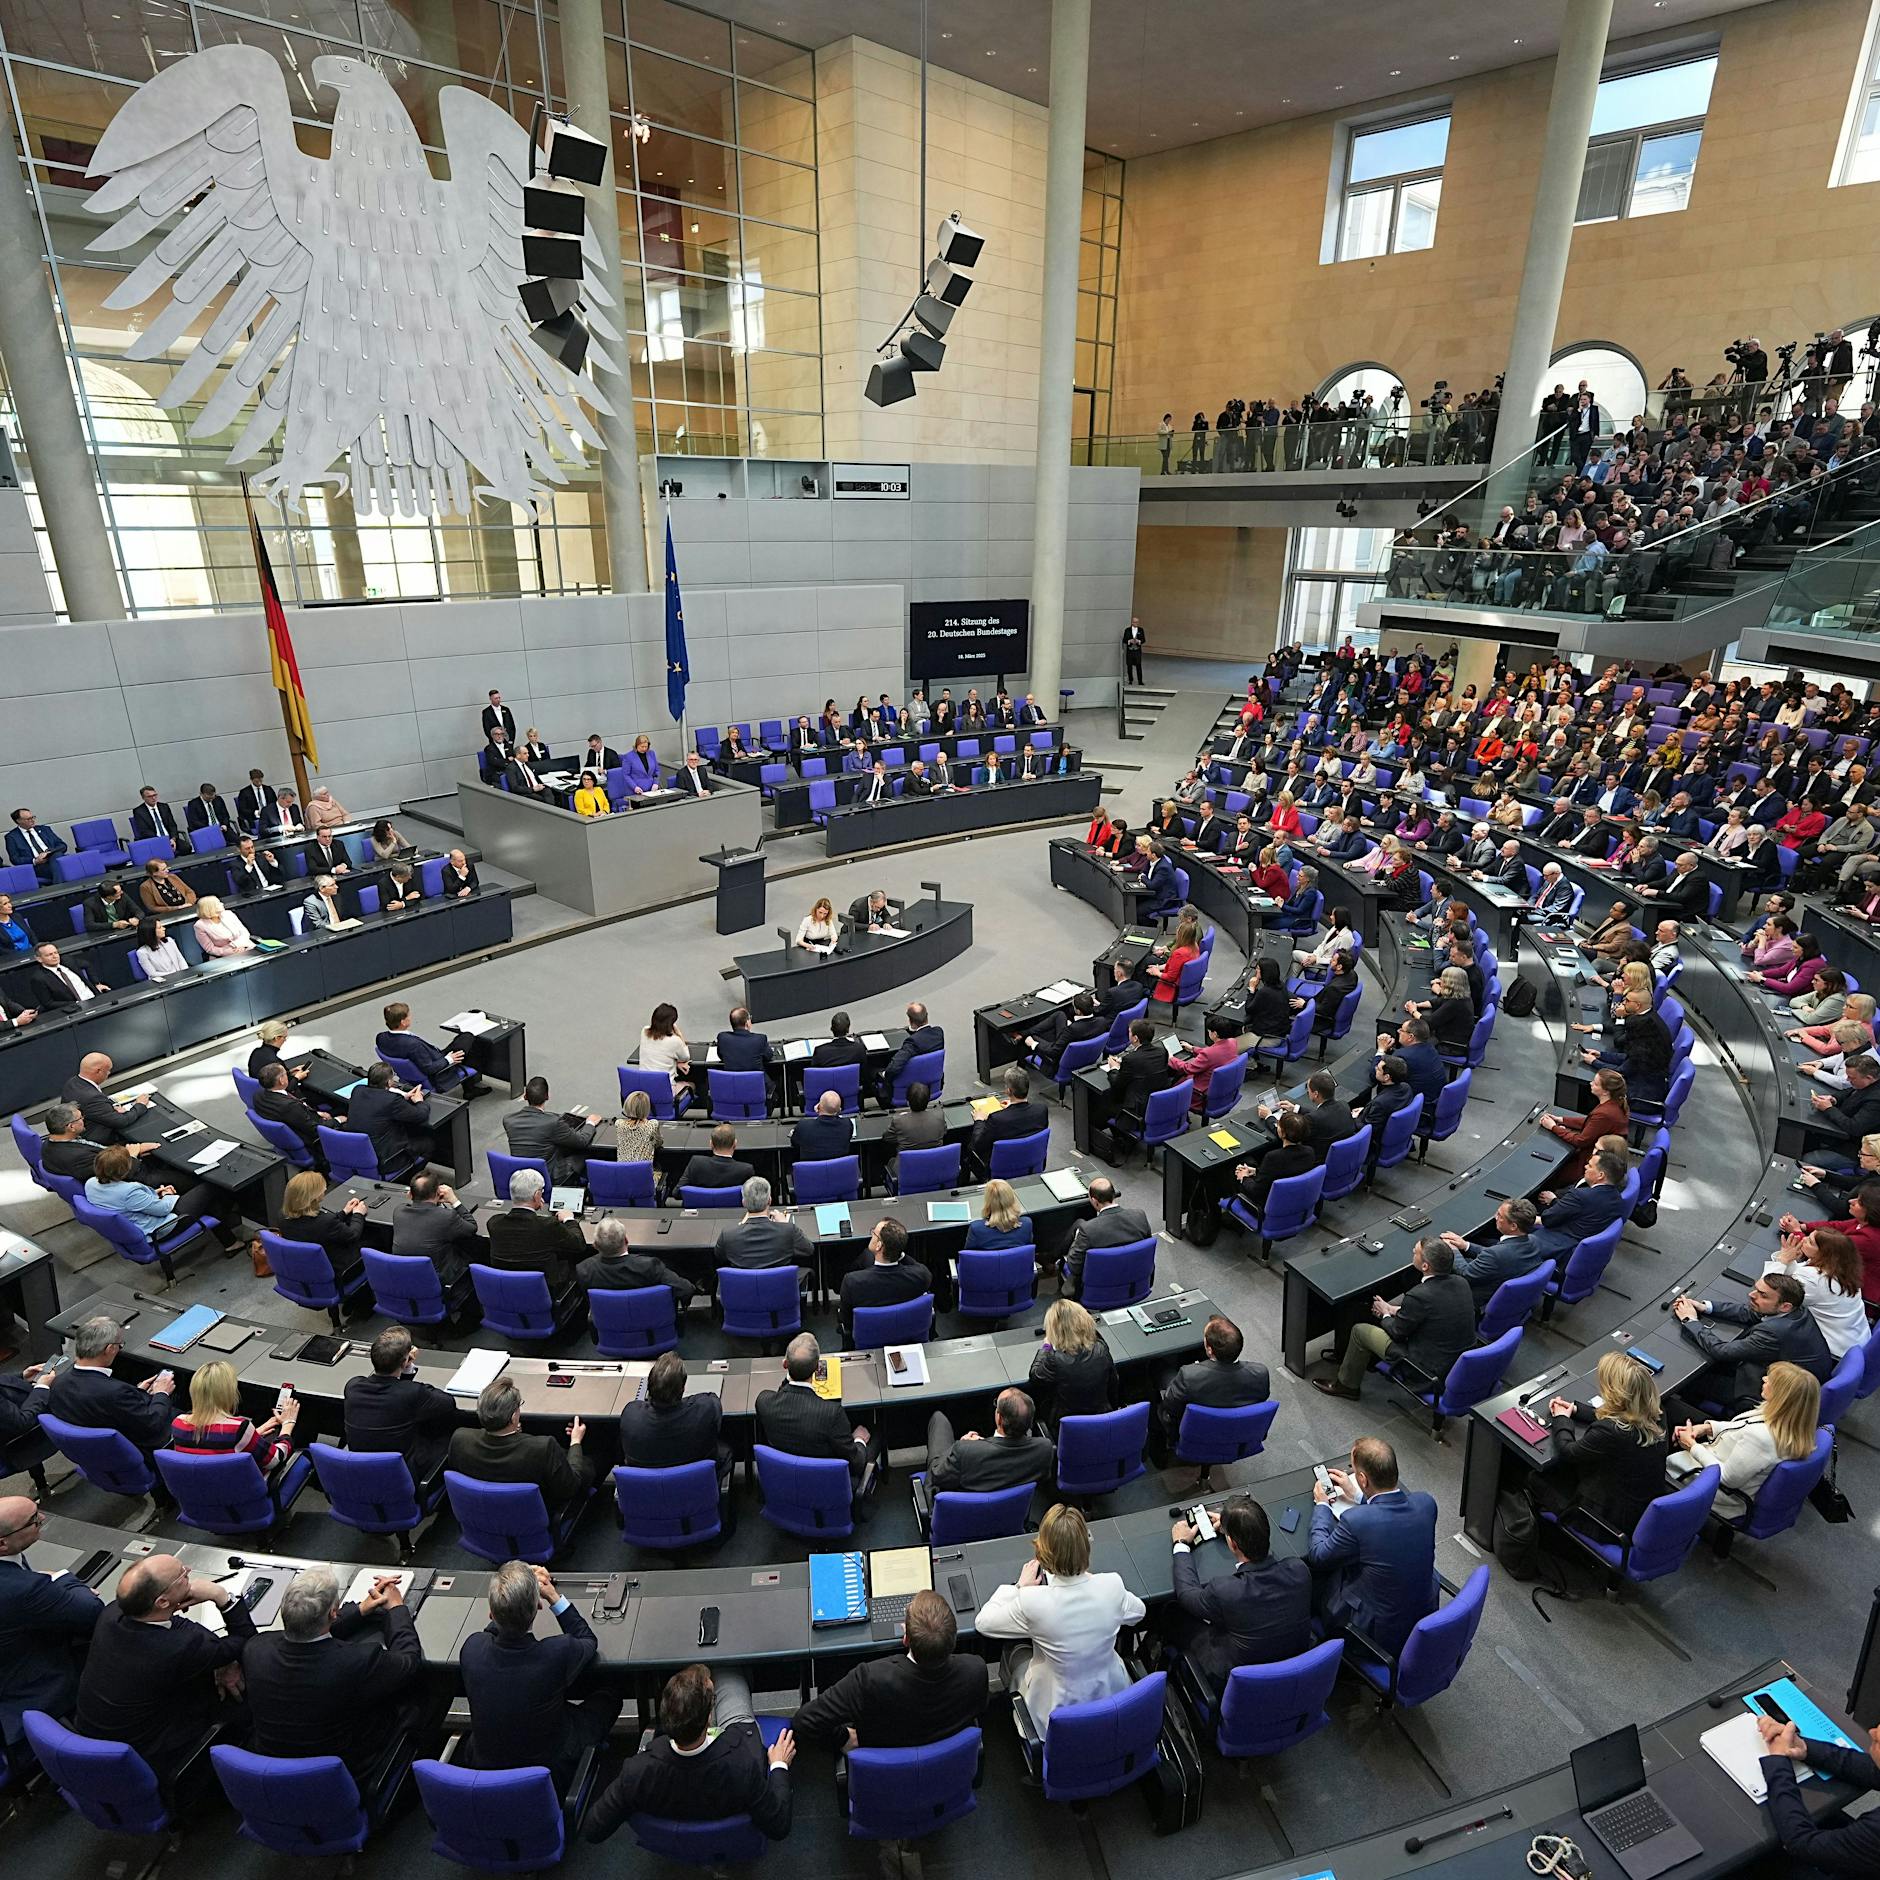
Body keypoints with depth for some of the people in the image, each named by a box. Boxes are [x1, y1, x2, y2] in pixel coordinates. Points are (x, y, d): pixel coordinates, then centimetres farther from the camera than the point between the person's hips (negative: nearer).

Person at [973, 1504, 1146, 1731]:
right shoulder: (1112, 1585, -24)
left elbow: (982, 1623, -12)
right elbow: (1138, 1612, 1)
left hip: (1059, 1711, -2)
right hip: (1112, 1695, 3)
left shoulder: (1032, 1602, -31)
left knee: (1015, 1652, 25)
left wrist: (1019, 1586, -1)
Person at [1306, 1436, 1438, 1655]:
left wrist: (1321, 1504, 0)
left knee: (1309, 1575, 16)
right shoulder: (1426, 1502, -18)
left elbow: (1317, 1555, -14)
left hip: (1380, 1630, -5)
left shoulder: (1355, 1521, -33)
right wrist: (1358, 1496, 14)